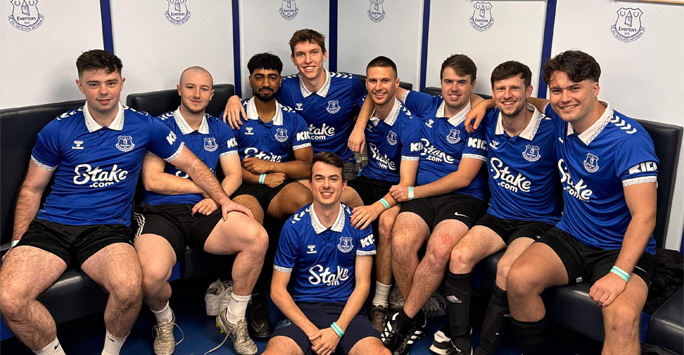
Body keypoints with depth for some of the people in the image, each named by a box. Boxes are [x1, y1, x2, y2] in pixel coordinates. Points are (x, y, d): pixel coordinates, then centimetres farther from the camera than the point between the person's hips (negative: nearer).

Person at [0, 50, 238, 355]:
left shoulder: (143, 126, 6)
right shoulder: (58, 130, 7)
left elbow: (192, 164, 14)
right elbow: (31, 189, 14)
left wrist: (223, 200, 4)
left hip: (107, 228, -1)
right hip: (50, 226, 1)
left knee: (129, 289, -34)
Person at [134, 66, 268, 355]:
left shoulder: (220, 130, 18)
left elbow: (234, 174, 12)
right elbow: (152, 180, -5)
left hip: (205, 212, 3)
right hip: (161, 212, -3)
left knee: (257, 237, -28)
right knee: (151, 275, -34)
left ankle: (234, 319, -4)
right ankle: (164, 321, 7)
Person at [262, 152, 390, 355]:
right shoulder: (294, 227, -2)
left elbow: (362, 284, 2)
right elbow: (277, 289, 0)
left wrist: (337, 330, -12)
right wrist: (311, 331, -12)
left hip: (346, 310, 1)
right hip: (302, 309, -1)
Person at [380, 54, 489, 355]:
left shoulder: (478, 122, 1)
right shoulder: (425, 105, 14)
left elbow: (463, 177, -5)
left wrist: (413, 192, -9)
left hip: (463, 198, -3)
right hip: (421, 194, 3)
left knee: (440, 248, -34)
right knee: (400, 242, -29)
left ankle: (404, 320, -13)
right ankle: (416, 319, -8)